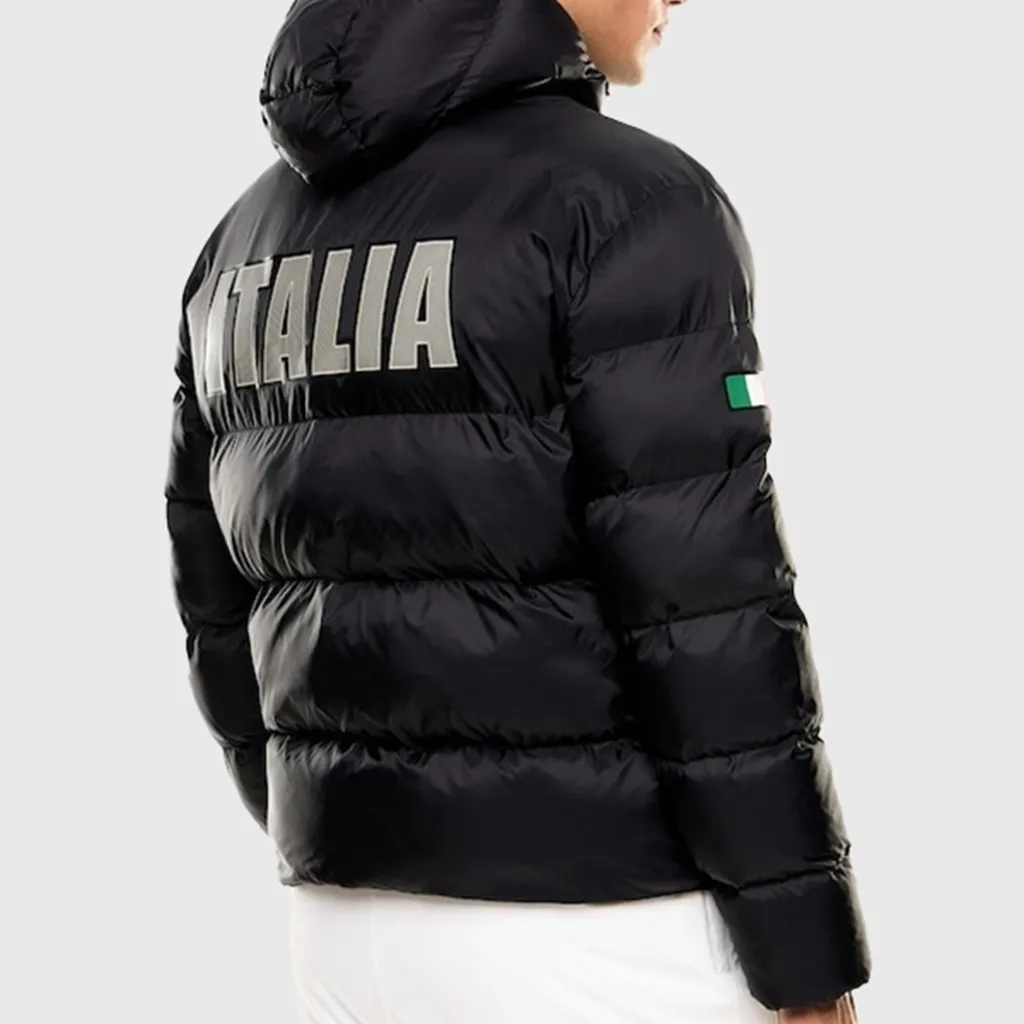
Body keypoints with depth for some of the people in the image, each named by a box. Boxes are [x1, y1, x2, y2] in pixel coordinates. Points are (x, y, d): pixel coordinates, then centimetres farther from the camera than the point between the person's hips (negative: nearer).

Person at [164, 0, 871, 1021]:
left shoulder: (249, 237, 9)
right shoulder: (619, 202, -13)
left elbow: (223, 605, 13)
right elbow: (706, 623, -17)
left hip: (351, 924, 7)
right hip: (594, 928, -7)